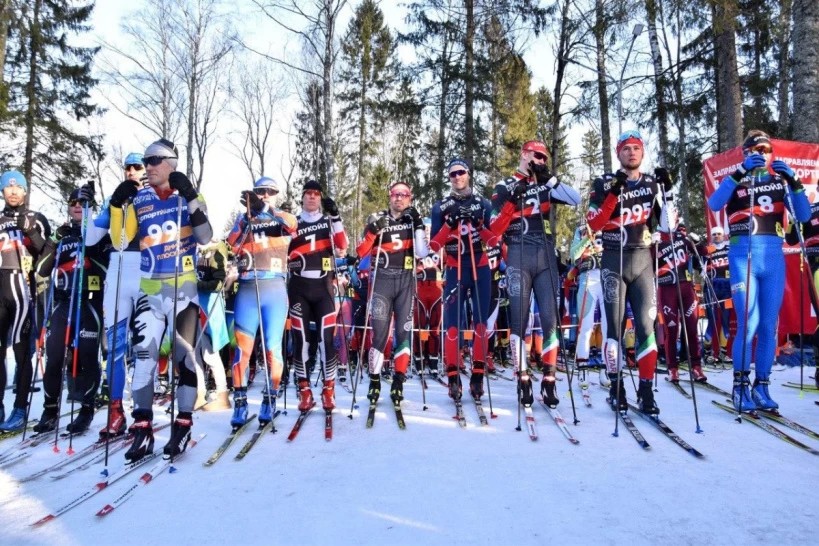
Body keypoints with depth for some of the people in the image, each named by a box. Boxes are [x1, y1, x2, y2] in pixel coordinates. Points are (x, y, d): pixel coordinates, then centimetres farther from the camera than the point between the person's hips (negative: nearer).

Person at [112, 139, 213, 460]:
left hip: (184, 289, -2)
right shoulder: (139, 199, 7)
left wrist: (190, 197, -22)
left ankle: (183, 426, 11)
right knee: (143, 356, -3)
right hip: (150, 290, 2)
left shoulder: (189, 197, 2)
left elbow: (205, 236, -14)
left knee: (184, 355, 2)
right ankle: (142, 430, 4)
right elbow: (119, 242, 2)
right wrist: (116, 205, -10)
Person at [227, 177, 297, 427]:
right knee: (243, 346, -4)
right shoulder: (243, 219, 15)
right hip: (247, 289, 1)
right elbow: (232, 247, -1)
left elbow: (292, 224, -15)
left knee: (273, 347, 1)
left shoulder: (283, 221, 10)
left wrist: (266, 208, -27)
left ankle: (270, 400, 11)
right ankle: (240, 401, 3)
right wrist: (246, 220, -13)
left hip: (275, 289, -1)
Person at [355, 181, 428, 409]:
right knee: (380, 332, -4)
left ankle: (398, 382, 10)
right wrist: (373, 231, -17)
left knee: (403, 331, 1)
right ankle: (374, 382, 7)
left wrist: (418, 225, -11)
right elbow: (361, 253, -3)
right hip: (382, 280, -2)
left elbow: (422, 253, -4)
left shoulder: (413, 221, 9)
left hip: (406, 281, 2)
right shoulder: (377, 220, 4)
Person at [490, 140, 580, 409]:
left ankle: (549, 379, 6)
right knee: (519, 319, -2)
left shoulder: (545, 185, 15)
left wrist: (549, 178, -7)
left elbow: (576, 200, 0)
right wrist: (512, 201, -17)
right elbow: (495, 229, -4)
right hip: (518, 257, -3)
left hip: (546, 256, 3)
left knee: (550, 319, -1)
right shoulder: (504, 187, 5)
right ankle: (523, 379, 5)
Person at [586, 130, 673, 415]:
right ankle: (616, 386, 12)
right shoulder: (605, 183, 0)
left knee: (646, 324, -2)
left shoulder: (653, 184, 10)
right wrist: (614, 193, -20)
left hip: (643, 260, 3)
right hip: (614, 260, -2)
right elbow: (593, 223, -11)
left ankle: (646, 389, 4)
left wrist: (667, 190, -4)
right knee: (615, 325, 1)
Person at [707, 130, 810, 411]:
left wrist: (793, 181, -9)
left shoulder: (779, 180, 14)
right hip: (744, 255, -4)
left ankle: (761, 386, 14)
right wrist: (741, 172, -22)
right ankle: (740, 387, 0)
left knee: (769, 326, 5)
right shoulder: (735, 179, 5)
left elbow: (804, 215, 4)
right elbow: (714, 204, -16)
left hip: (774, 257, 4)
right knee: (749, 323, -10)